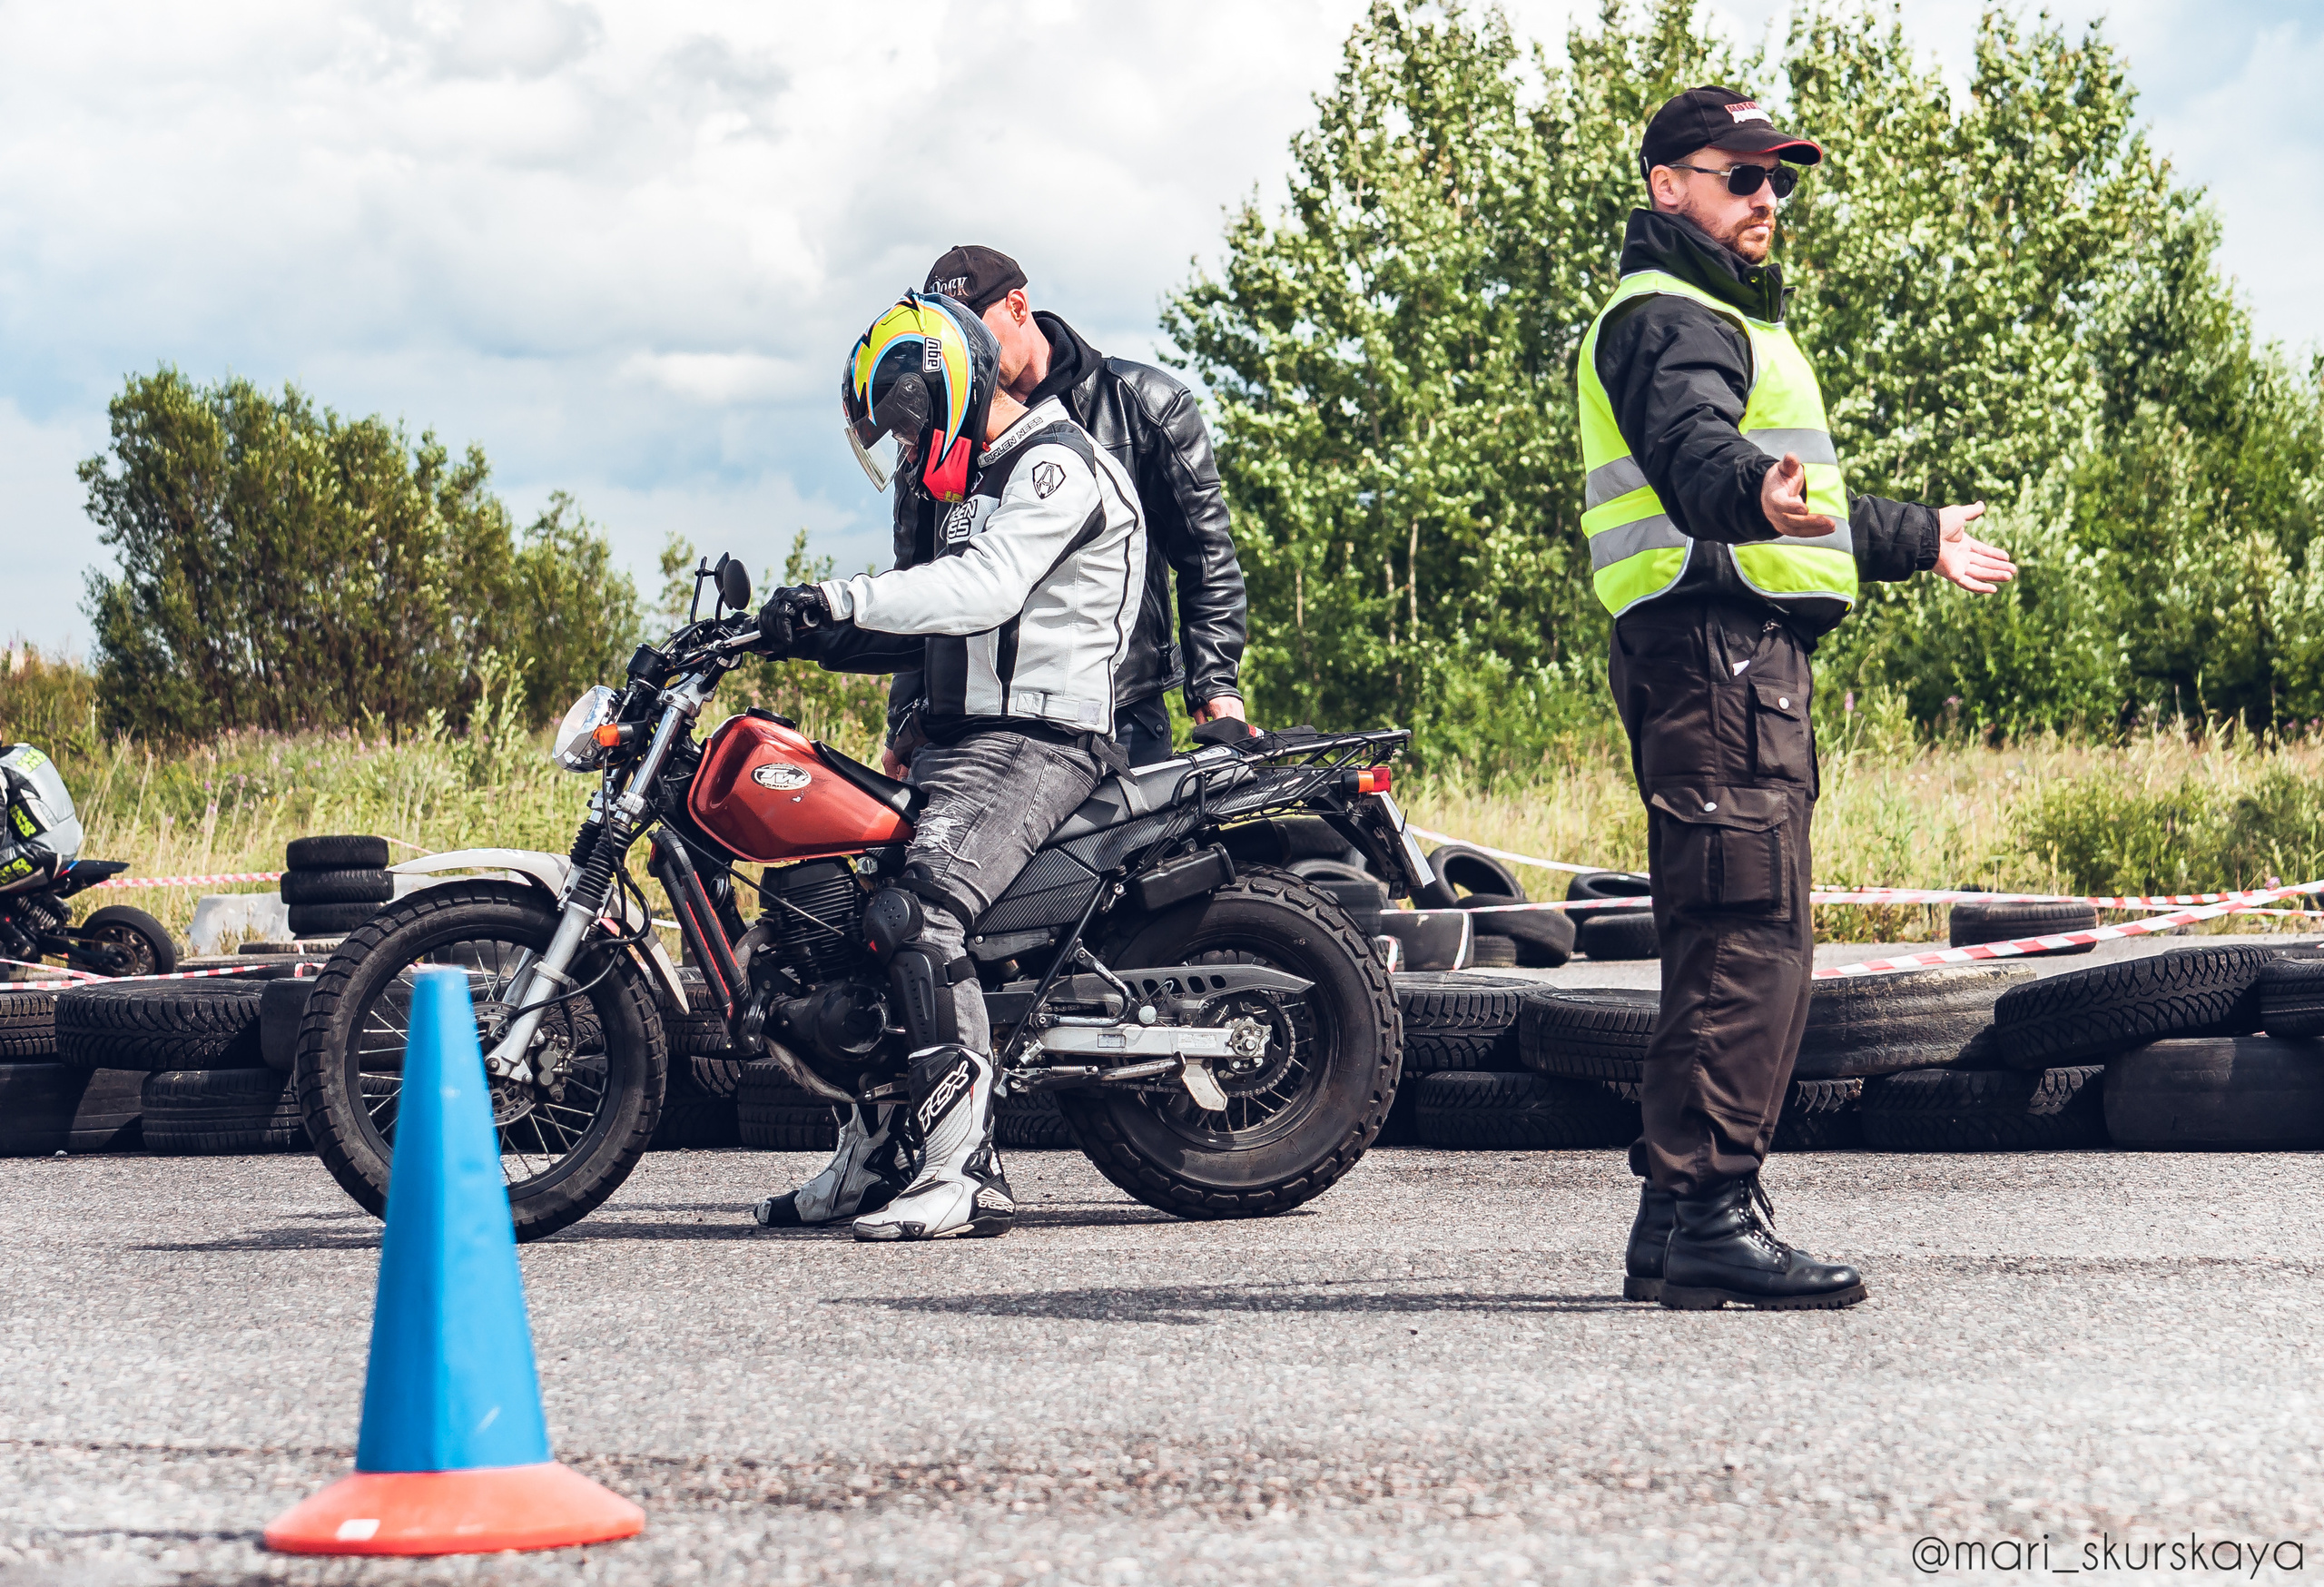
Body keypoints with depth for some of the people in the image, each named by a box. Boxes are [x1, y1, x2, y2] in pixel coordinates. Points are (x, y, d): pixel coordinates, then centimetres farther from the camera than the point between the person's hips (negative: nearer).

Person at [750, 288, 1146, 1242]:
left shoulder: (1056, 466, -10)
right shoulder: (980, 486, 24)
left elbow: (986, 587, -25)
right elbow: (938, 621, 26)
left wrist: (843, 598, -30)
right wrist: (815, 636, 10)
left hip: (1036, 743, -11)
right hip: (961, 739, 11)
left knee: (916, 916, -28)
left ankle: (964, 1173, -31)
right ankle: (875, 1161, 20)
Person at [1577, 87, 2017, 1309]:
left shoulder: (1723, 319, 28)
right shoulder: (1666, 316, -7)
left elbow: (1802, 496, 40)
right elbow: (1694, 453, -29)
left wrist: (1921, 541, 51)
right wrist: (1758, 493, -50)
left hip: (1750, 657, 11)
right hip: (1713, 648, -11)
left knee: (1731, 951, 11)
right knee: (1751, 937, -16)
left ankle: (1676, 1228, 13)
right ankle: (1709, 1217, -20)